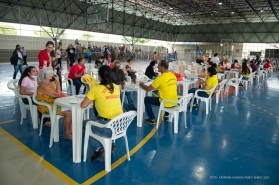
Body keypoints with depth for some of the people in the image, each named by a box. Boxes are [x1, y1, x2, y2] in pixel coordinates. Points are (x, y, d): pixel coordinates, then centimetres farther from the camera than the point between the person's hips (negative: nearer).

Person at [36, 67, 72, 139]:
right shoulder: (43, 86, -19)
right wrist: (58, 81, -18)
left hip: (55, 104, 9)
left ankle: (71, 131, -6)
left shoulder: (51, 83, 10)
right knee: (68, 113, -23)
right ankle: (66, 133, -8)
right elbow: (57, 94, -24)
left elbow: (60, 93, 14)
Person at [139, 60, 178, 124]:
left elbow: (147, 89, -14)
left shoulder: (160, 78, -20)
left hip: (166, 103, -7)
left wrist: (142, 84, 5)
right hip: (174, 102, 7)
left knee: (147, 99, 9)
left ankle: (152, 119, 13)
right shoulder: (173, 76, 1)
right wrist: (157, 86, 19)